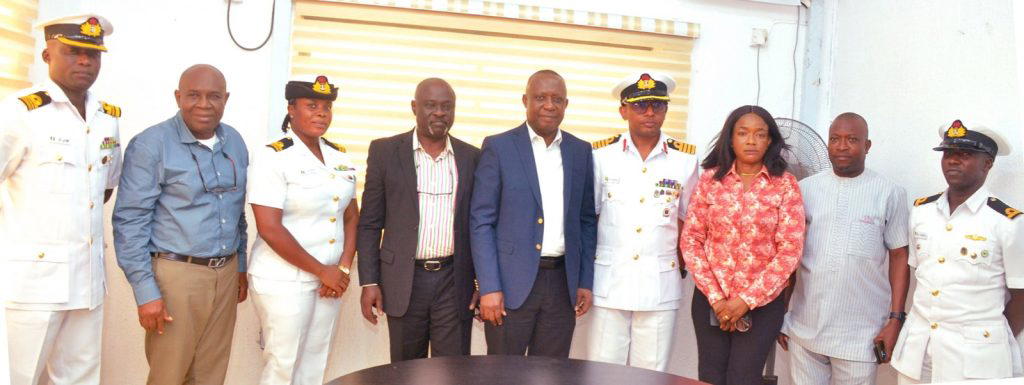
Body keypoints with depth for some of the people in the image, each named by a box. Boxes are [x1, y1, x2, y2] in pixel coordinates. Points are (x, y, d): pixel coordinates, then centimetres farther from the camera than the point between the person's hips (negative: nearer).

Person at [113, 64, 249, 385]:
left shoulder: (235, 142, 9)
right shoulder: (151, 145, -9)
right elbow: (130, 221, -10)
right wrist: (146, 292, -13)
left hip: (226, 273, 5)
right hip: (176, 274, -5)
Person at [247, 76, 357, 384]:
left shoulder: (340, 157, 7)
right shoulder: (273, 157, -11)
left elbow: (352, 217, 11)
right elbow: (270, 229, -17)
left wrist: (343, 268, -3)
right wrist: (321, 271, -13)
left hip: (330, 279, 6)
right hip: (284, 282, -5)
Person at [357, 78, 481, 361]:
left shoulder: (472, 157, 5)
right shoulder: (385, 151, 1)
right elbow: (370, 223, 1)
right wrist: (369, 282, -3)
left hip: (455, 282, 1)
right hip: (405, 280, -1)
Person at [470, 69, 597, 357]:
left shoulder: (581, 151, 9)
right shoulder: (498, 147, -3)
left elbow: (587, 221, 12)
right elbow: (481, 221, -6)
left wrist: (585, 281, 7)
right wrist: (489, 288, -12)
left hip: (563, 282, 4)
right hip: (512, 282, -3)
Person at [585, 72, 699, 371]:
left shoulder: (686, 158, 1)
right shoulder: (601, 154, -2)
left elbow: (685, 219, 10)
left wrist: (681, 268, 7)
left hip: (660, 286, 1)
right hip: (609, 282, 0)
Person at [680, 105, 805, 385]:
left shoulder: (785, 185, -3)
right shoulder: (710, 179, 0)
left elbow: (790, 250, -7)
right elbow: (690, 240, 0)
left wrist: (747, 300, -11)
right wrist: (715, 297, -7)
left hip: (763, 301, -1)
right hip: (710, 298, 2)